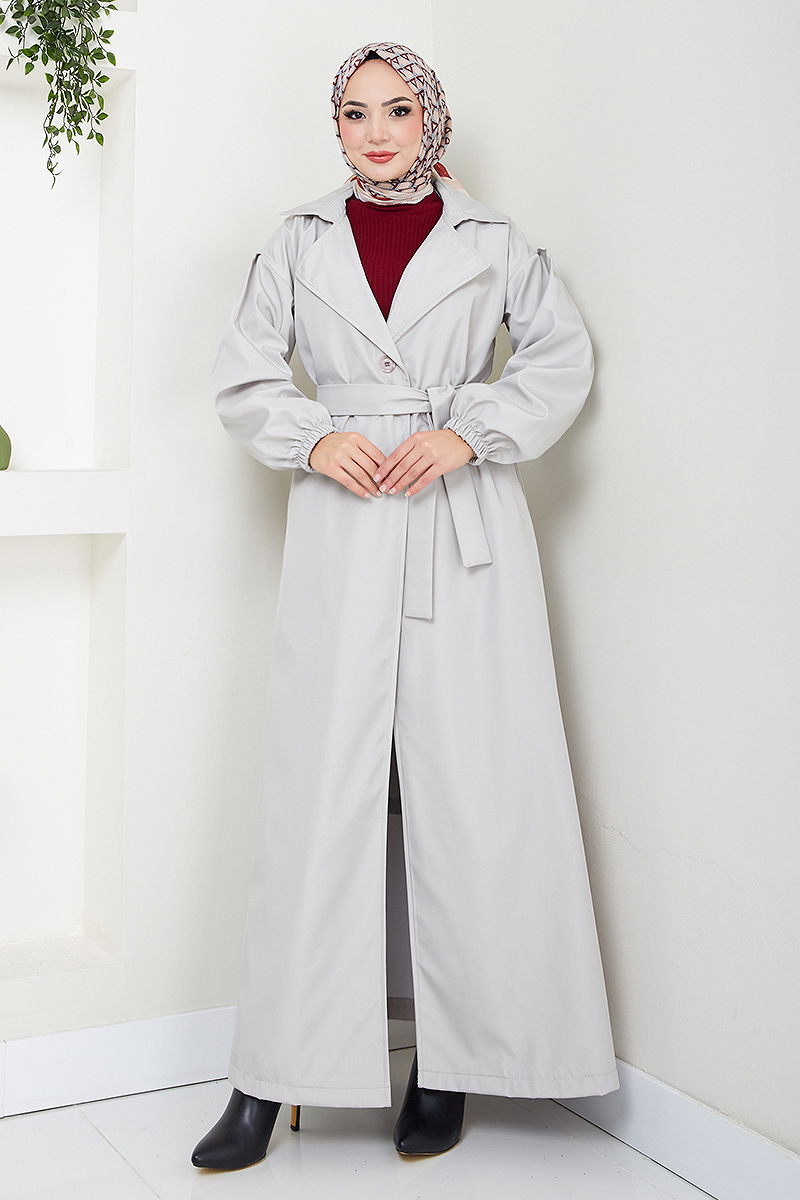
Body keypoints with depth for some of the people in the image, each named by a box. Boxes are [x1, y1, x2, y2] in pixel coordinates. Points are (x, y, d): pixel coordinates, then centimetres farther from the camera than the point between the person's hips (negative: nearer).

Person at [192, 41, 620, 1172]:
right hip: (341, 527, 1)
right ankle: (271, 1079, 5)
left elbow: (563, 358, 7)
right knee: (319, 790, -2)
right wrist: (315, 439, -7)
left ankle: (452, 1062, 11)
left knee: (472, 790, -2)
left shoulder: (491, 240, 9)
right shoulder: (300, 241, 12)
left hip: (466, 526, 0)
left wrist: (470, 434, -8)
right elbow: (243, 377, 12)